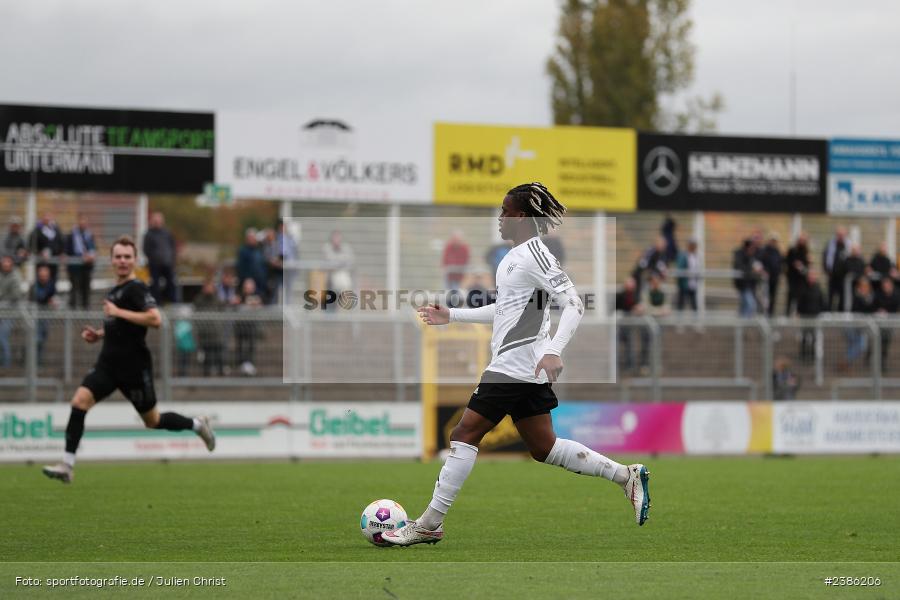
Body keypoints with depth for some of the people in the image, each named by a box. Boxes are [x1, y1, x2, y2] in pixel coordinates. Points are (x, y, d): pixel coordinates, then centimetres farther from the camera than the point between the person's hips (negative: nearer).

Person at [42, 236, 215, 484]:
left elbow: (154, 319, -28)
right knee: (79, 401, -13)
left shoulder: (136, 288, -13)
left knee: (153, 421, 7)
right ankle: (67, 466, -15)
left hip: (134, 366, -7)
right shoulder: (115, 290, 14)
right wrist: (99, 334, 12)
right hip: (108, 363, 7)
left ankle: (197, 425, 34)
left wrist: (118, 312, -24)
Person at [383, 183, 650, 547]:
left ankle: (429, 524, -4)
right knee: (543, 447, 12)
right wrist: (452, 316, 28)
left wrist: (553, 350, -31)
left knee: (465, 433, -7)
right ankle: (627, 476, 14)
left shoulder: (534, 254, -13)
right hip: (525, 371, 10)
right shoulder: (515, 256, 17)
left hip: (516, 364, -10)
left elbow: (573, 304, -20)